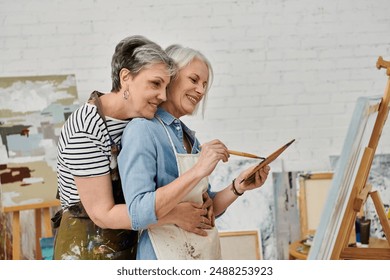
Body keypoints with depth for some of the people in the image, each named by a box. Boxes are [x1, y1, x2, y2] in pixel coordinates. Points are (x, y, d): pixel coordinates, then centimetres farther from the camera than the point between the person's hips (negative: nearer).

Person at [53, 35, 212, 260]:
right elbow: (103, 214, -21)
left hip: (130, 245, 7)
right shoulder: (85, 130, -23)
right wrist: (175, 215, -21)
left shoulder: (136, 119, -1)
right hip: (86, 248, -7)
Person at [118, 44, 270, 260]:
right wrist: (198, 171, -27)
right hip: (167, 256, -7)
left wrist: (238, 187, -5)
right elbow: (138, 214, -24)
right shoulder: (142, 129, -14)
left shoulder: (189, 136, 7)